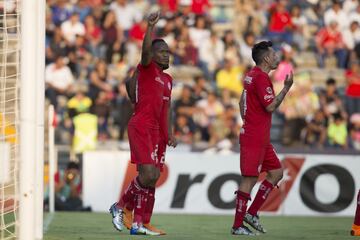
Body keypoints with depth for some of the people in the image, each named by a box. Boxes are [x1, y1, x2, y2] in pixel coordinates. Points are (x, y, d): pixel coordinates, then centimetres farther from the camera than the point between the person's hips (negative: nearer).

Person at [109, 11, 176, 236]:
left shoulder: (168, 80, 21)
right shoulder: (147, 69, -1)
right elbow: (146, 50, -22)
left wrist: (169, 134, 16)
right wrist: (151, 27, -34)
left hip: (157, 131, 8)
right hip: (142, 127, -8)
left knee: (151, 178, 4)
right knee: (149, 174, -18)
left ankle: (139, 223, 8)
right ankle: (121, 206, 1)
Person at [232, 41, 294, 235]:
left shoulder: (252, 75, 14)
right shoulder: (261, 77, -16)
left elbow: (242, 102, 23)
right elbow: (270, 106, -21)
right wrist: (286, 88, -16)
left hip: (261, 139, 10)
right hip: (255, 138, -10)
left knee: (276, 172, 13)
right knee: (249, 179, -7)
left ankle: (251, 213, 13)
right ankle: (238, 225, -5)